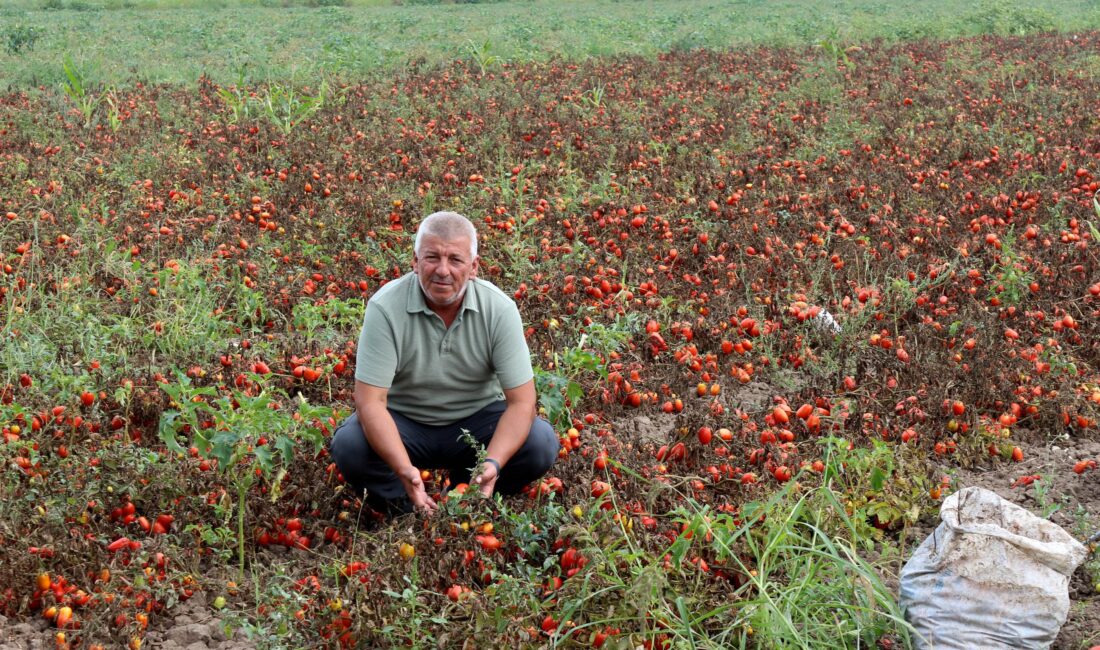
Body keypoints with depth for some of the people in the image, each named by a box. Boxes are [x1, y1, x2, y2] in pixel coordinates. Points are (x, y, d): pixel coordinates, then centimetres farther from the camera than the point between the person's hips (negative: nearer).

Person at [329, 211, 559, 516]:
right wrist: (405, 470, -39)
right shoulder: (385, 307, -21)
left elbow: (522, 401, -16)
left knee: (541, 442, -23)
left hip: (477, 419, 2)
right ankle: (410, 511, -2)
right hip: (403, 421, -1)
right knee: (348, 445, -30)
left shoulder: (499, 308, -16)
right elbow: (370, 401, -23)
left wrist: (493, 464, -35)